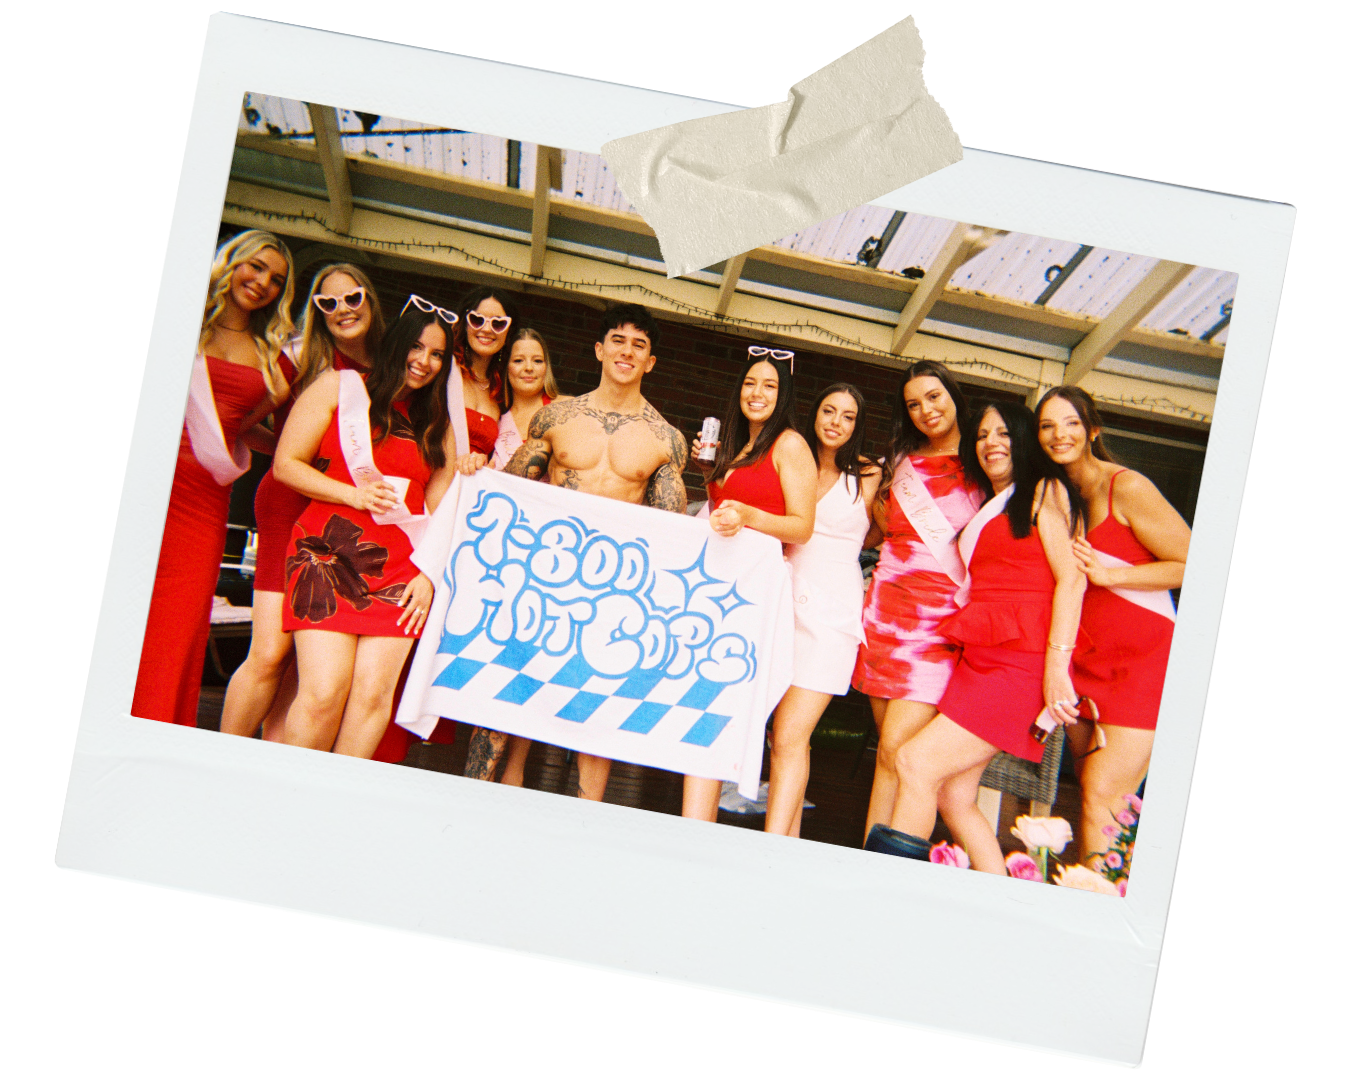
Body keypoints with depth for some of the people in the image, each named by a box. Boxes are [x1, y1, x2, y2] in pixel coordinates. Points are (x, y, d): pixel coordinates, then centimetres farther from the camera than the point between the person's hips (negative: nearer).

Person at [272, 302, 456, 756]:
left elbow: (441, 505, 15)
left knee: (374, 694, -10)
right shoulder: (338, 387, 10)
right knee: (324, 692, -15)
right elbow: (286, 463, 4)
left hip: (399, 566, 3)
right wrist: (353, 494, -8)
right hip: (330, 551, -3)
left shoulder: (437, 422, 20)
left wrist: (429, 572, 2)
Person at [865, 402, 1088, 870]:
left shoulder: (1046, 490, 3)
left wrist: (1057, 664, -18)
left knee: (917, 762, -17)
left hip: (1021, 660, -8)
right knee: (954, 797, -1)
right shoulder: (987, 508, 28)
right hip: (979, 657, 8)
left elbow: (1071, 578, -8)